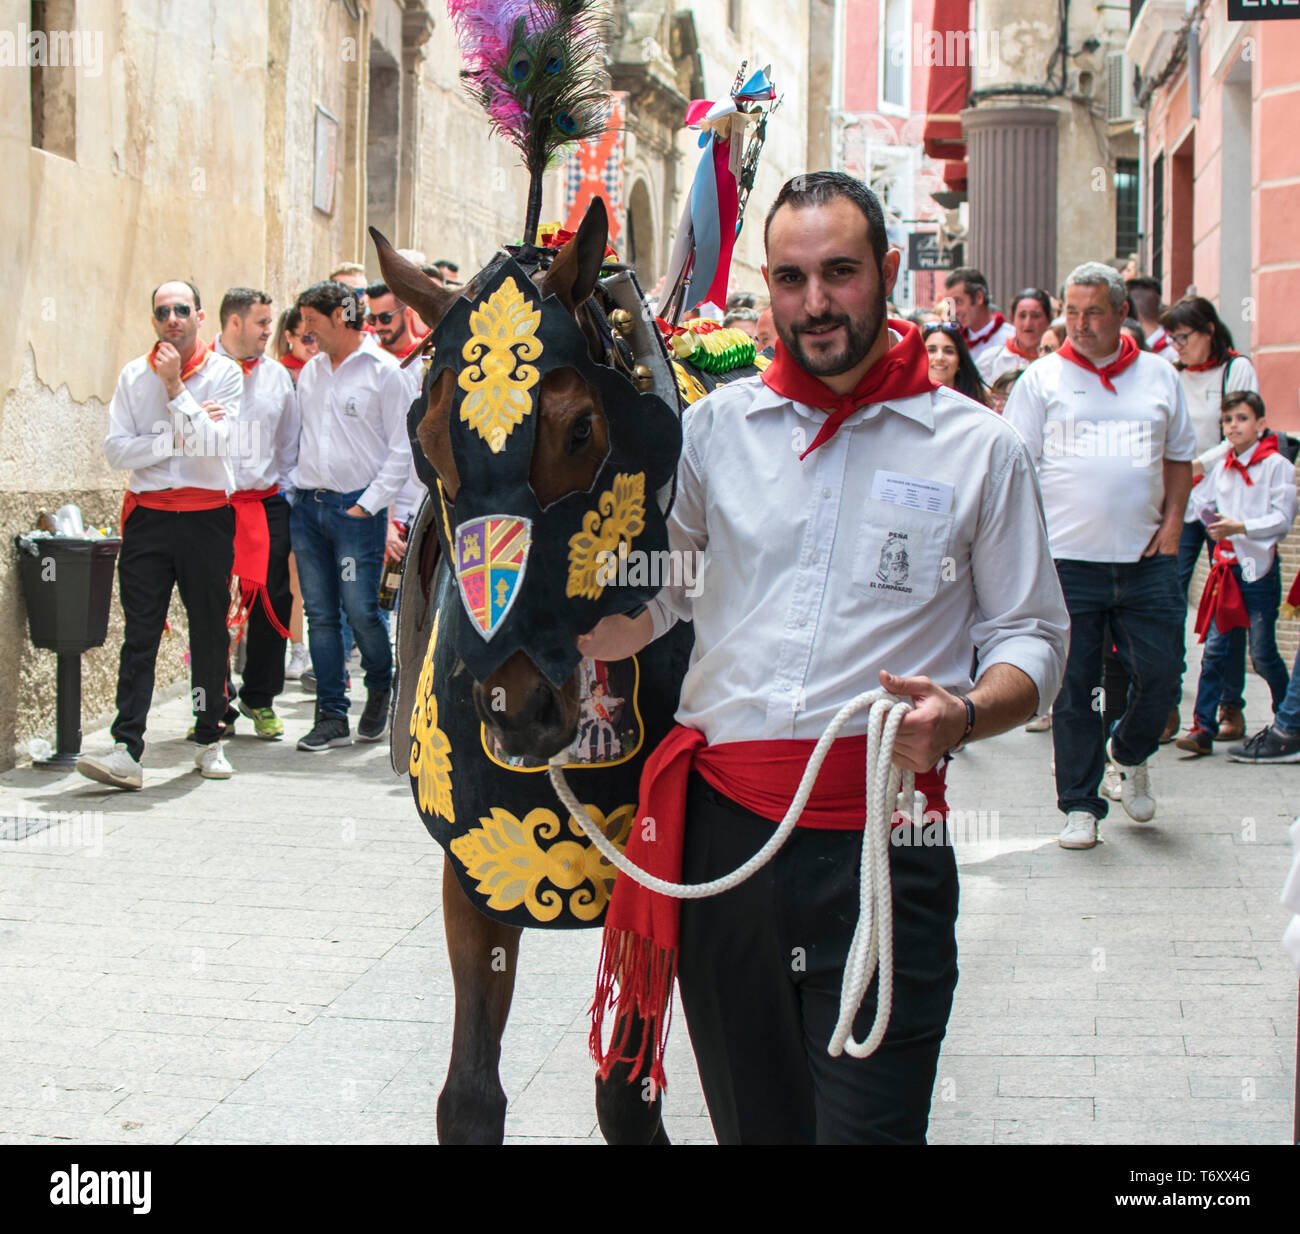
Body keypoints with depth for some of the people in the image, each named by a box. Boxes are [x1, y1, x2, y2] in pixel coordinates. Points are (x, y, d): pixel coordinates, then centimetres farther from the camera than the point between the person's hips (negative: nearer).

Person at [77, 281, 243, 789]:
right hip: (148, 514, 1)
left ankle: (209, 741, 20)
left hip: (207, 515, -1)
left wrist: (176, 388, -15)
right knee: (139, 633, -5)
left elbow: (217, 443, -13)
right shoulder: (134, 376, 7)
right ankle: (126, 751, -10)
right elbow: (115, 448, -2)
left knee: (210, 630, 7)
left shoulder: (224, 373, 1)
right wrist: (177, 438, -10)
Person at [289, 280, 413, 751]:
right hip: (307, 506, 5)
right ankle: (331, 717, 9)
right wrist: (294, 487, 8)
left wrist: (369, 503, -10)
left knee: (360, 609, -7)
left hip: (356, 508, -5)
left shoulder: (383, 371, -4)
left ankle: (380, 687, 21)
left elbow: (402, 448, -6)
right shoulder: (310, 371, 14)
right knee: (320, 614, 4)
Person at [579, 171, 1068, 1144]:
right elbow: (646, 601, 16)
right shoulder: (718, 424, 9)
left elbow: (1033, 636, 4)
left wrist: (962, 715, -17)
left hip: (882, 841, -2)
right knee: (751, 1120, 15)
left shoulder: (978, 449, 3)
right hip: (721, 826, 3)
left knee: (869, 1125, -6)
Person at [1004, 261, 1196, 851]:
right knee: (1073, 687, 1)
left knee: (1161, 673, 0)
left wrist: (1172, 521, 5)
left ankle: (1129, 753, 31)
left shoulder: (1158, 376, 11)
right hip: (1068, 559, -2)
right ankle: (1079, 806, 11)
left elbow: (1179, 456, 19)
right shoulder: (1042, 378, 3)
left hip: (1146, 559, 2)